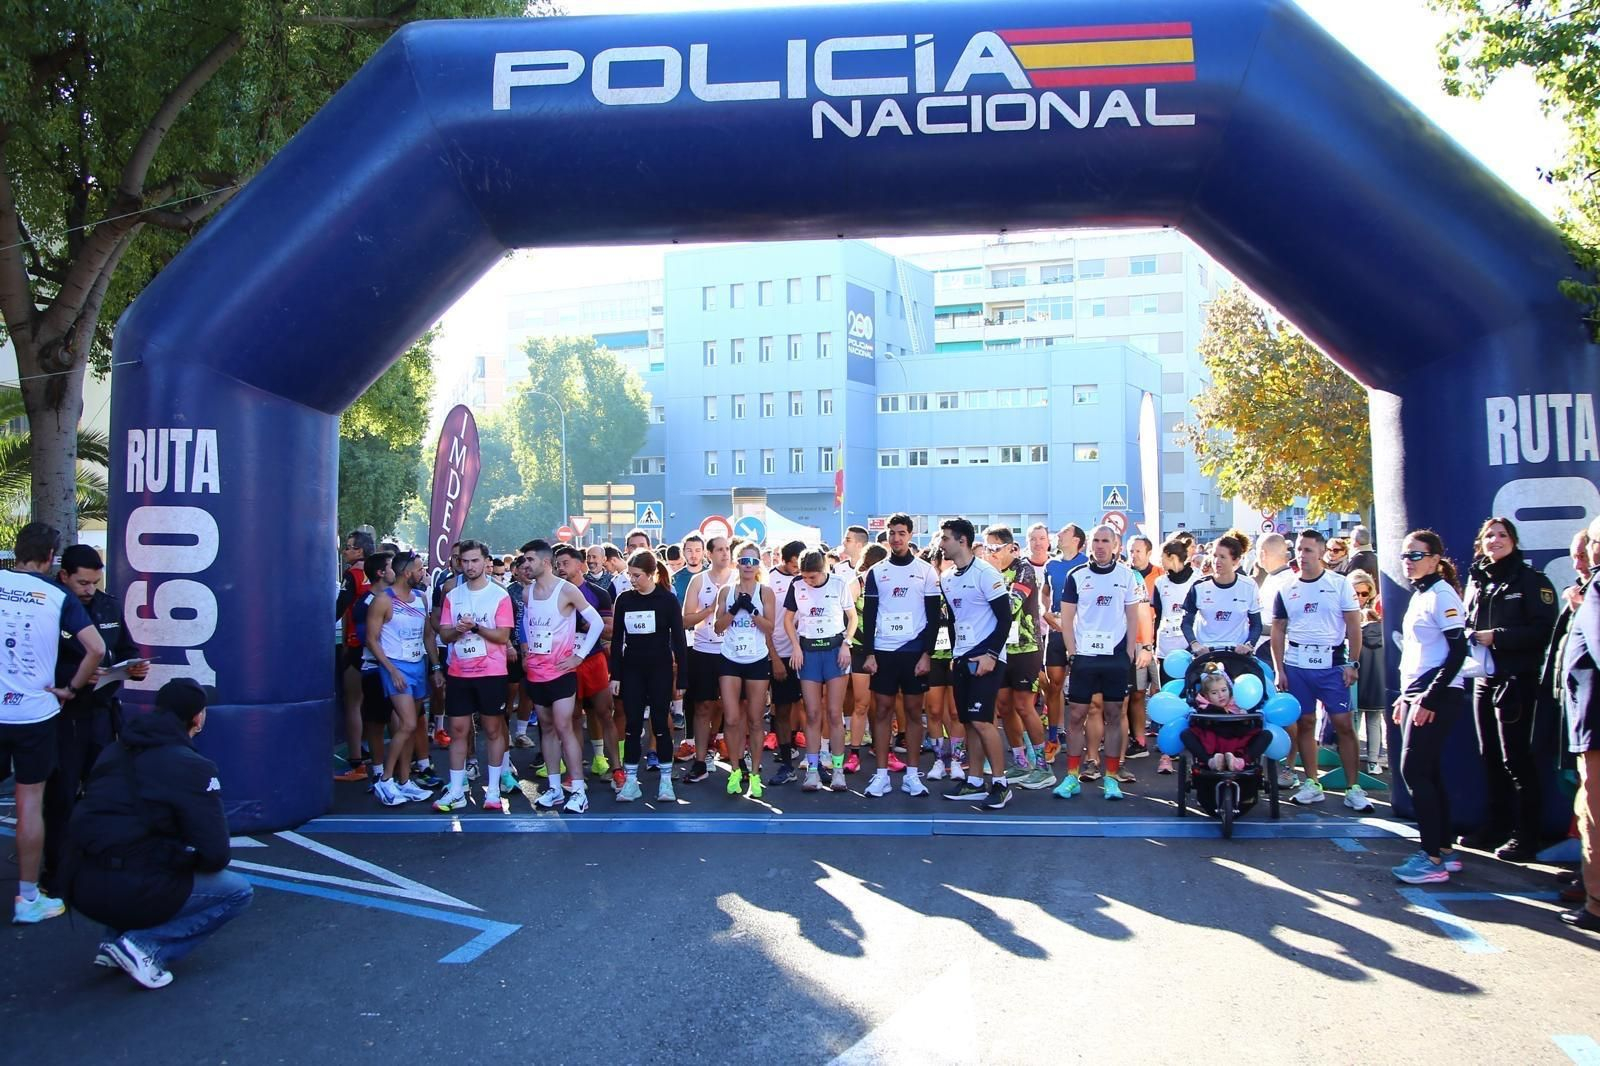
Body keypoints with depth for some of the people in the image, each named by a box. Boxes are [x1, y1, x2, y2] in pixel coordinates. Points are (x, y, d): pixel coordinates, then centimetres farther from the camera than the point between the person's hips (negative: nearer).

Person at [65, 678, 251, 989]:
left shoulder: (115, 752, 12)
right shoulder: (191, 766, -10)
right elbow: (215, 854, -12)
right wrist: (194, 859, 13)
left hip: (81, 887, 7)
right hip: (130, 892, -7)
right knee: (238, 891, 10)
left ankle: (115, 940, 17)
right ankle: (146, 946, -6)